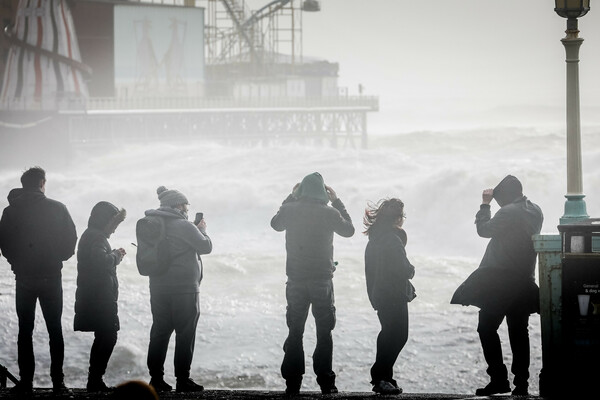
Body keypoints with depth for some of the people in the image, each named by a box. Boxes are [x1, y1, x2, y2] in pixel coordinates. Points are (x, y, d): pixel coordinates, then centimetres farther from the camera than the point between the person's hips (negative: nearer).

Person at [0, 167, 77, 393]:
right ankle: (57, 381, 5)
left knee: (25, 330, 7)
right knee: (55, 330, 8)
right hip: (51, 277, 0)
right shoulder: (57, 208, -5)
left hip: (24, 278, 0)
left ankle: (26, 381, 2)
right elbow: (70, 241, -3)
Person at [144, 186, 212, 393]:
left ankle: (156, 378, 11)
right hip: (184, 288, -7)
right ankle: (182, 379, 0)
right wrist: (201, 229, 10)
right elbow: (206, 246, -8)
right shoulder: (184, 226, -13)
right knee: (185, 333, 0)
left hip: (158, 288, 7)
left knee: (160, 332, 10)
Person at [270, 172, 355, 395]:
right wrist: (337, 202, 12)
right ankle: (326, 383, 3)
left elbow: (276, 224, 18)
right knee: (324, 333, 7)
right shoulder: (329, 213, -10)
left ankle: (292, 384, 6)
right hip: (322, 280, -2)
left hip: (296, 280, 2)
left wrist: (290, 198, 19)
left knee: (295, 333, 9)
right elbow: (349, 230, 10)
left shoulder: (290, 210, -5)